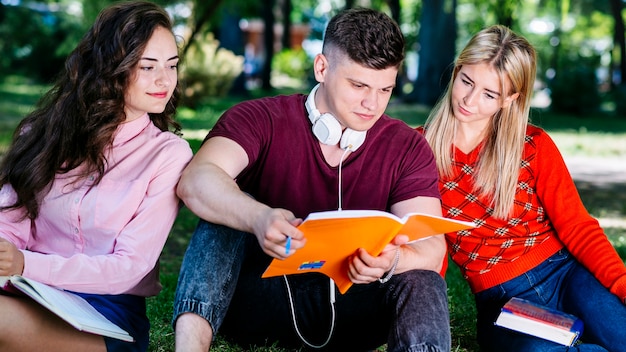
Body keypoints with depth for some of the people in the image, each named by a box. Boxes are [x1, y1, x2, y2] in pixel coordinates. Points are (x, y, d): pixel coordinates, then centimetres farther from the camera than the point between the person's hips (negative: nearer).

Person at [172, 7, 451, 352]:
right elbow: (195, 181, -26)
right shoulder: (262, 119, -8)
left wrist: (392, 260, -38)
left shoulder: (408, 148, -2)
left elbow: (432, 248, -13)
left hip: (345, 309, 1)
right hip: (260, 295, -1)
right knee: (228, 210, -26)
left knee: (422, 284, -26)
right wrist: (259, 217, -47)